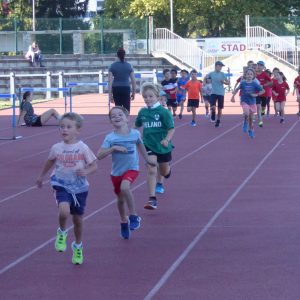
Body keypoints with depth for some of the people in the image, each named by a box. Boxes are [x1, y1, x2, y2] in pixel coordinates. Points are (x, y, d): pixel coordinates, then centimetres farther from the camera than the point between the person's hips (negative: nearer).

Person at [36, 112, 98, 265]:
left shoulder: (83, 148, -10)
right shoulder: (57, 148, -4)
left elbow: (94, 165, -2)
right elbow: (50, 162, 17)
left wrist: (86, 171, -22)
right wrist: (41, 176, 27)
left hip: (79, 187, 0)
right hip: (62, 185, 0)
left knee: (78, 219, 12)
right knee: (64, 211, -28)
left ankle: (78, 247, 36)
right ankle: (62, 233, 3)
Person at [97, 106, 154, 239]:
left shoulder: (135, 133, -7)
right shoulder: (110, 138, -12)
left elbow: (140, 145, 16)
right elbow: (99, 155, -18)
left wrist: (147, 159, 27)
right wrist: (113, 148, -29)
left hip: (132, 168, -2)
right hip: (116, 172, 2)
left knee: (124, 187, -30)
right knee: (121, 199, 14)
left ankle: (134, 216, -14)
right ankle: (124, 222, 40)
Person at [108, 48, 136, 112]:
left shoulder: (113, 66, 0)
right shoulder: (129, 66, 1)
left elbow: (110, 81, -5)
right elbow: (133, 81, 2)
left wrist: (110, 94, -3)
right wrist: (133, 93, 13)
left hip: (116, 89, 1)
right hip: (126, 88, -1)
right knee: (126, 109, -3)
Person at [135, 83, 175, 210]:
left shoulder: (163, 112, -14)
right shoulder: (142, 112, -1)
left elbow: (171, 129, -15)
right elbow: (137, 126, 16)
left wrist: (167, 140, -30)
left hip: (163, 146, -1)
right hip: (149, 145, 1)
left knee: (164, 171, 18)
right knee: (151, 171, -14)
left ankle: (159, 182, 56)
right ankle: (152, 199, -15)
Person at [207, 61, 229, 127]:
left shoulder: (222, 74, 1)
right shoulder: (211, 74, 0)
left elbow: (228, 82, 3)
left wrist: (223, 82, -16)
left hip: (221, 93, 1)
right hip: (213, 92, -1)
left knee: (220, 108, 5)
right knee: (213, 107, -18)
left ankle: (218, 121, 21)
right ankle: (213, 115, 14)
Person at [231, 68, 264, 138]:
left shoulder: (255, 84, -9)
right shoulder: (243, 83, -6)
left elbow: (262, 91, -3)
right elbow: (237, 89, 10)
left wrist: (256, 95, -14)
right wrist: (233, 96, 1)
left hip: (252, 102, 1)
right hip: (244, 101, -1)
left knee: (251, 117, 10)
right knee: (246, 113, -28)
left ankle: (251, 130, 30)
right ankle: (245, 123, 2)